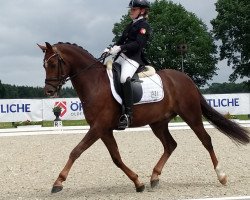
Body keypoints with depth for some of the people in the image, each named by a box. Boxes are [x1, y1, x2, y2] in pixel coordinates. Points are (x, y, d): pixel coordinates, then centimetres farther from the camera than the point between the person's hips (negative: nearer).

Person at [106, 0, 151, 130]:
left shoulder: (144, 26, -5)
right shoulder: (132, 24, 22)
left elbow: (138, 44, -17)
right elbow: (122, 40, 21)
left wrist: (120, 47, -25)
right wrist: (112, 49, 4)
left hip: (133, 58, -10)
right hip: (122, 56, 10)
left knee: (124, 79, -31)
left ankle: (127, 114, -33)